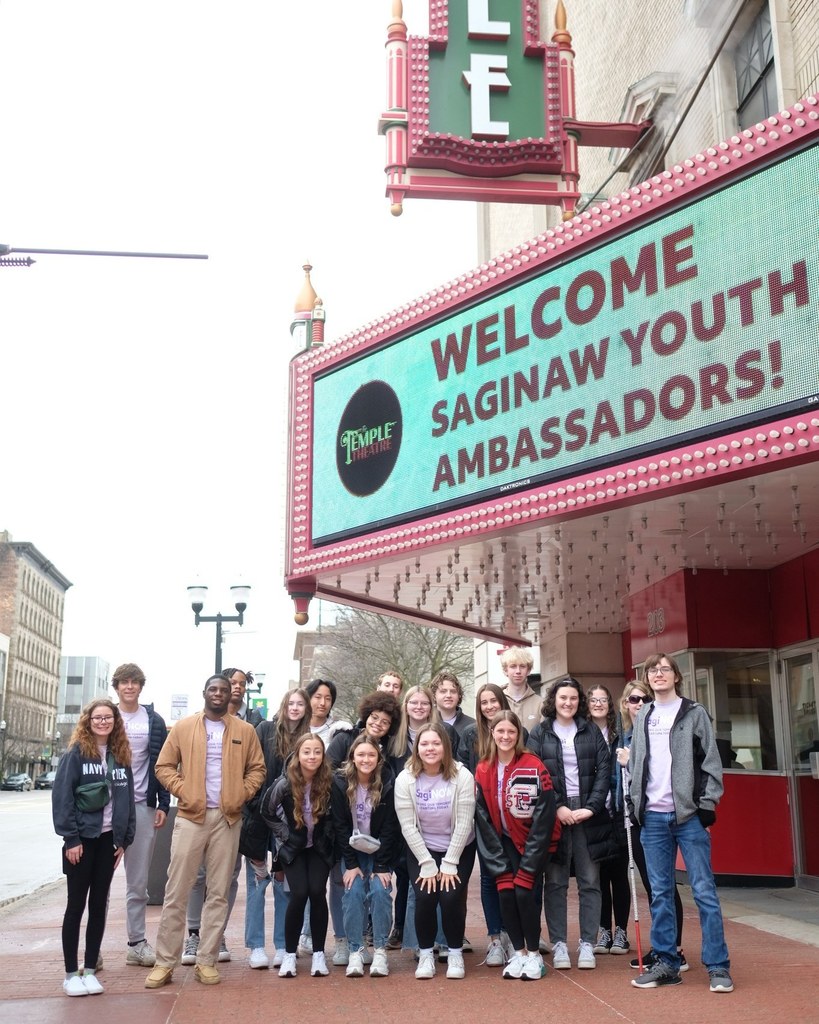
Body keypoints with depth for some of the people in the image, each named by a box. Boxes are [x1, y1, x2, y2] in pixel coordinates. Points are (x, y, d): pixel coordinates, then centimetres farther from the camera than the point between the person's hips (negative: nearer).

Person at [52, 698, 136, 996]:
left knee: (99, 905, 8)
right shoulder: (76, 753, -6)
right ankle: (71, 973, 11)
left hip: (108, 839, 4)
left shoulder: (121, 756, 8)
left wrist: (125, 838, 6)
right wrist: (71, 838, -15)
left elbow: (127, 799, 11)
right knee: (76, 905, 3)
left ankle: (90, 969, 17)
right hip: (82, 839, -4)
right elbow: (62, 796, -10)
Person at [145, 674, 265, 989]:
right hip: (191, 816, -1)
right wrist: (182, 791, -7)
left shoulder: (245, 731, 6)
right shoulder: (183, 727, 4)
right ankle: (165, 962, 8)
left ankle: (206, 960, 14)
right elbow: (164, 766, 5)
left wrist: (242, 794, -5)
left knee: (219, 892, 5)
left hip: (228, 819, 1)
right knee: (176, 892, 0)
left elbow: (257, 769, 9)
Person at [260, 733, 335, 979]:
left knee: (317, 892, -15)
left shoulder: (329, 783, -17)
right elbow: (266, 812, -5)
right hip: (292, 847, -1)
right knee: (299, 894, -16)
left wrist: (327, 836, -6)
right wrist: (285, 834, -6)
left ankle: (318, 954, 1)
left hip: (319, 847, 1)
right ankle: (289, 954, 2)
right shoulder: (285, 784, -20)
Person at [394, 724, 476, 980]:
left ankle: (456, 953, 8)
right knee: (424, 896, -16)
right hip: (421, 850, 1)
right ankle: (425, 954, 7)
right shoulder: (405, 779, -13)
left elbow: (464, 823, -15)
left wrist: (449, 864, -15)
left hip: (459, 849, -1)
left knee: (451, 896, -16)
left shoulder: (462, 776, -16)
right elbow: (408, 826, -13)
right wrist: (427, 864, -15)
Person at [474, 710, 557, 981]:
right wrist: (499, 864, -7)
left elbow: (544, 817, -15)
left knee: (523, 890, -15)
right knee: (505, 891, -9)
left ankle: (534, 954, 5)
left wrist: (527, 866, -15)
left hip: (535, 840, -3)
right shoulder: (483, 770, -5)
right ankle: (518, 951, 10)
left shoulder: (534, 767, -16)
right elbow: (483, 819, -3)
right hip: (505, 841, 3)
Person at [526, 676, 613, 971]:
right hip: (553, 815, -1)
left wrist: (591, 807, -9)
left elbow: (603, 771, 2)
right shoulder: (539, 734, 4)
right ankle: (558, 943, 9)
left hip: (587, 814, 2)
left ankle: (587, 944, 12)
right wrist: (557, 808, -12)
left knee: (590, 882, 4)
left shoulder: (592, 732, 9)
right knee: (555, 883, 2)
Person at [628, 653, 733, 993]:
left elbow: (711, 761, -2)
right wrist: (636, 803, 8)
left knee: (704, 891, -3)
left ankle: (718, 966, 3)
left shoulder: (695, 713, 3)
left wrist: (707, 803, -9)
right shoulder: (642, 718, 15)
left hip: (689, 814, -4)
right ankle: (666, 963, 12)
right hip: (653, 816, 4)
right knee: (660, 893, 6)